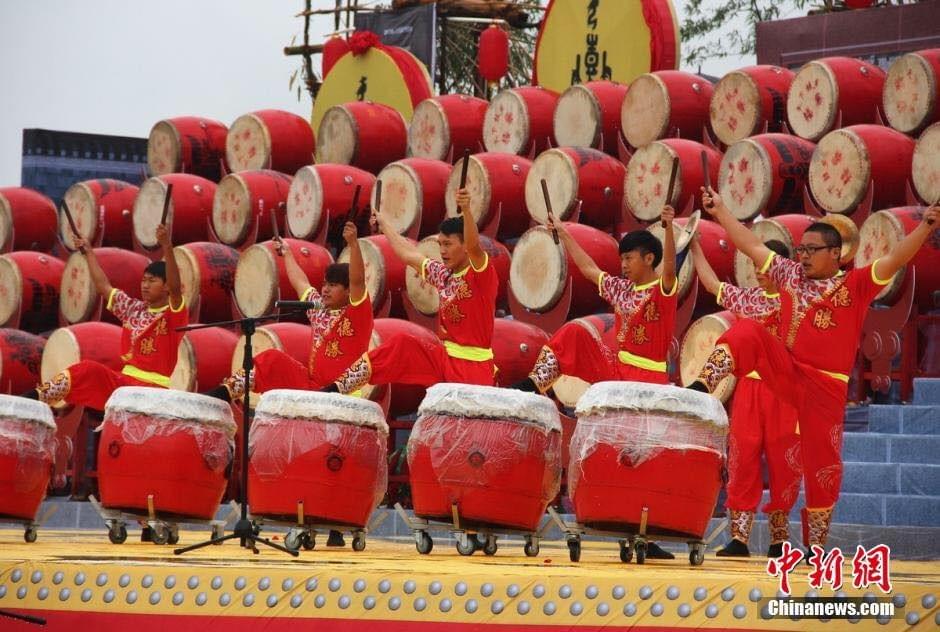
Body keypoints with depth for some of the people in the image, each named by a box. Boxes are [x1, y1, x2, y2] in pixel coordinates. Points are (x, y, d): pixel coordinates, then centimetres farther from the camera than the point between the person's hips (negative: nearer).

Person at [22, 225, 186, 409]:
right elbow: (103, 286, 22)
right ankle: (33, 397, -23)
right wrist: (88, 253, 20)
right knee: (89, 369, -17)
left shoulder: (174, 314, -4)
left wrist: (167, 247, -36)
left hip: (152, 389, -5)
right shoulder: (133, 309, 14)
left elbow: (175, 287, -23)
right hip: (123, 381, 5)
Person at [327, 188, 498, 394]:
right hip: (445, 358, 6)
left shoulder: (481, 274, -10)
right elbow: (409, 254, 23)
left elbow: (473, 246, -30)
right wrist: (384, 224, 33)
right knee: (402, 346, -6)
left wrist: (466, 210, -48)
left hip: (474, 365, -6)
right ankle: (337, 388, -5)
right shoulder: (442, 274, 10)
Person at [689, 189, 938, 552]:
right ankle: (703, 387, -34)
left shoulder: (856, 285, -1)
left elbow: (893, 260, -14)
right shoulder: (790, 275, 12)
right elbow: (751, 246, 15)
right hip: (786, 372, 3)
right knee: (747, 332, -23)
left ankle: (816, 545, 9)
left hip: (825, 388, -3)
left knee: (822, 466, -2)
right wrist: (719, 211, 14)